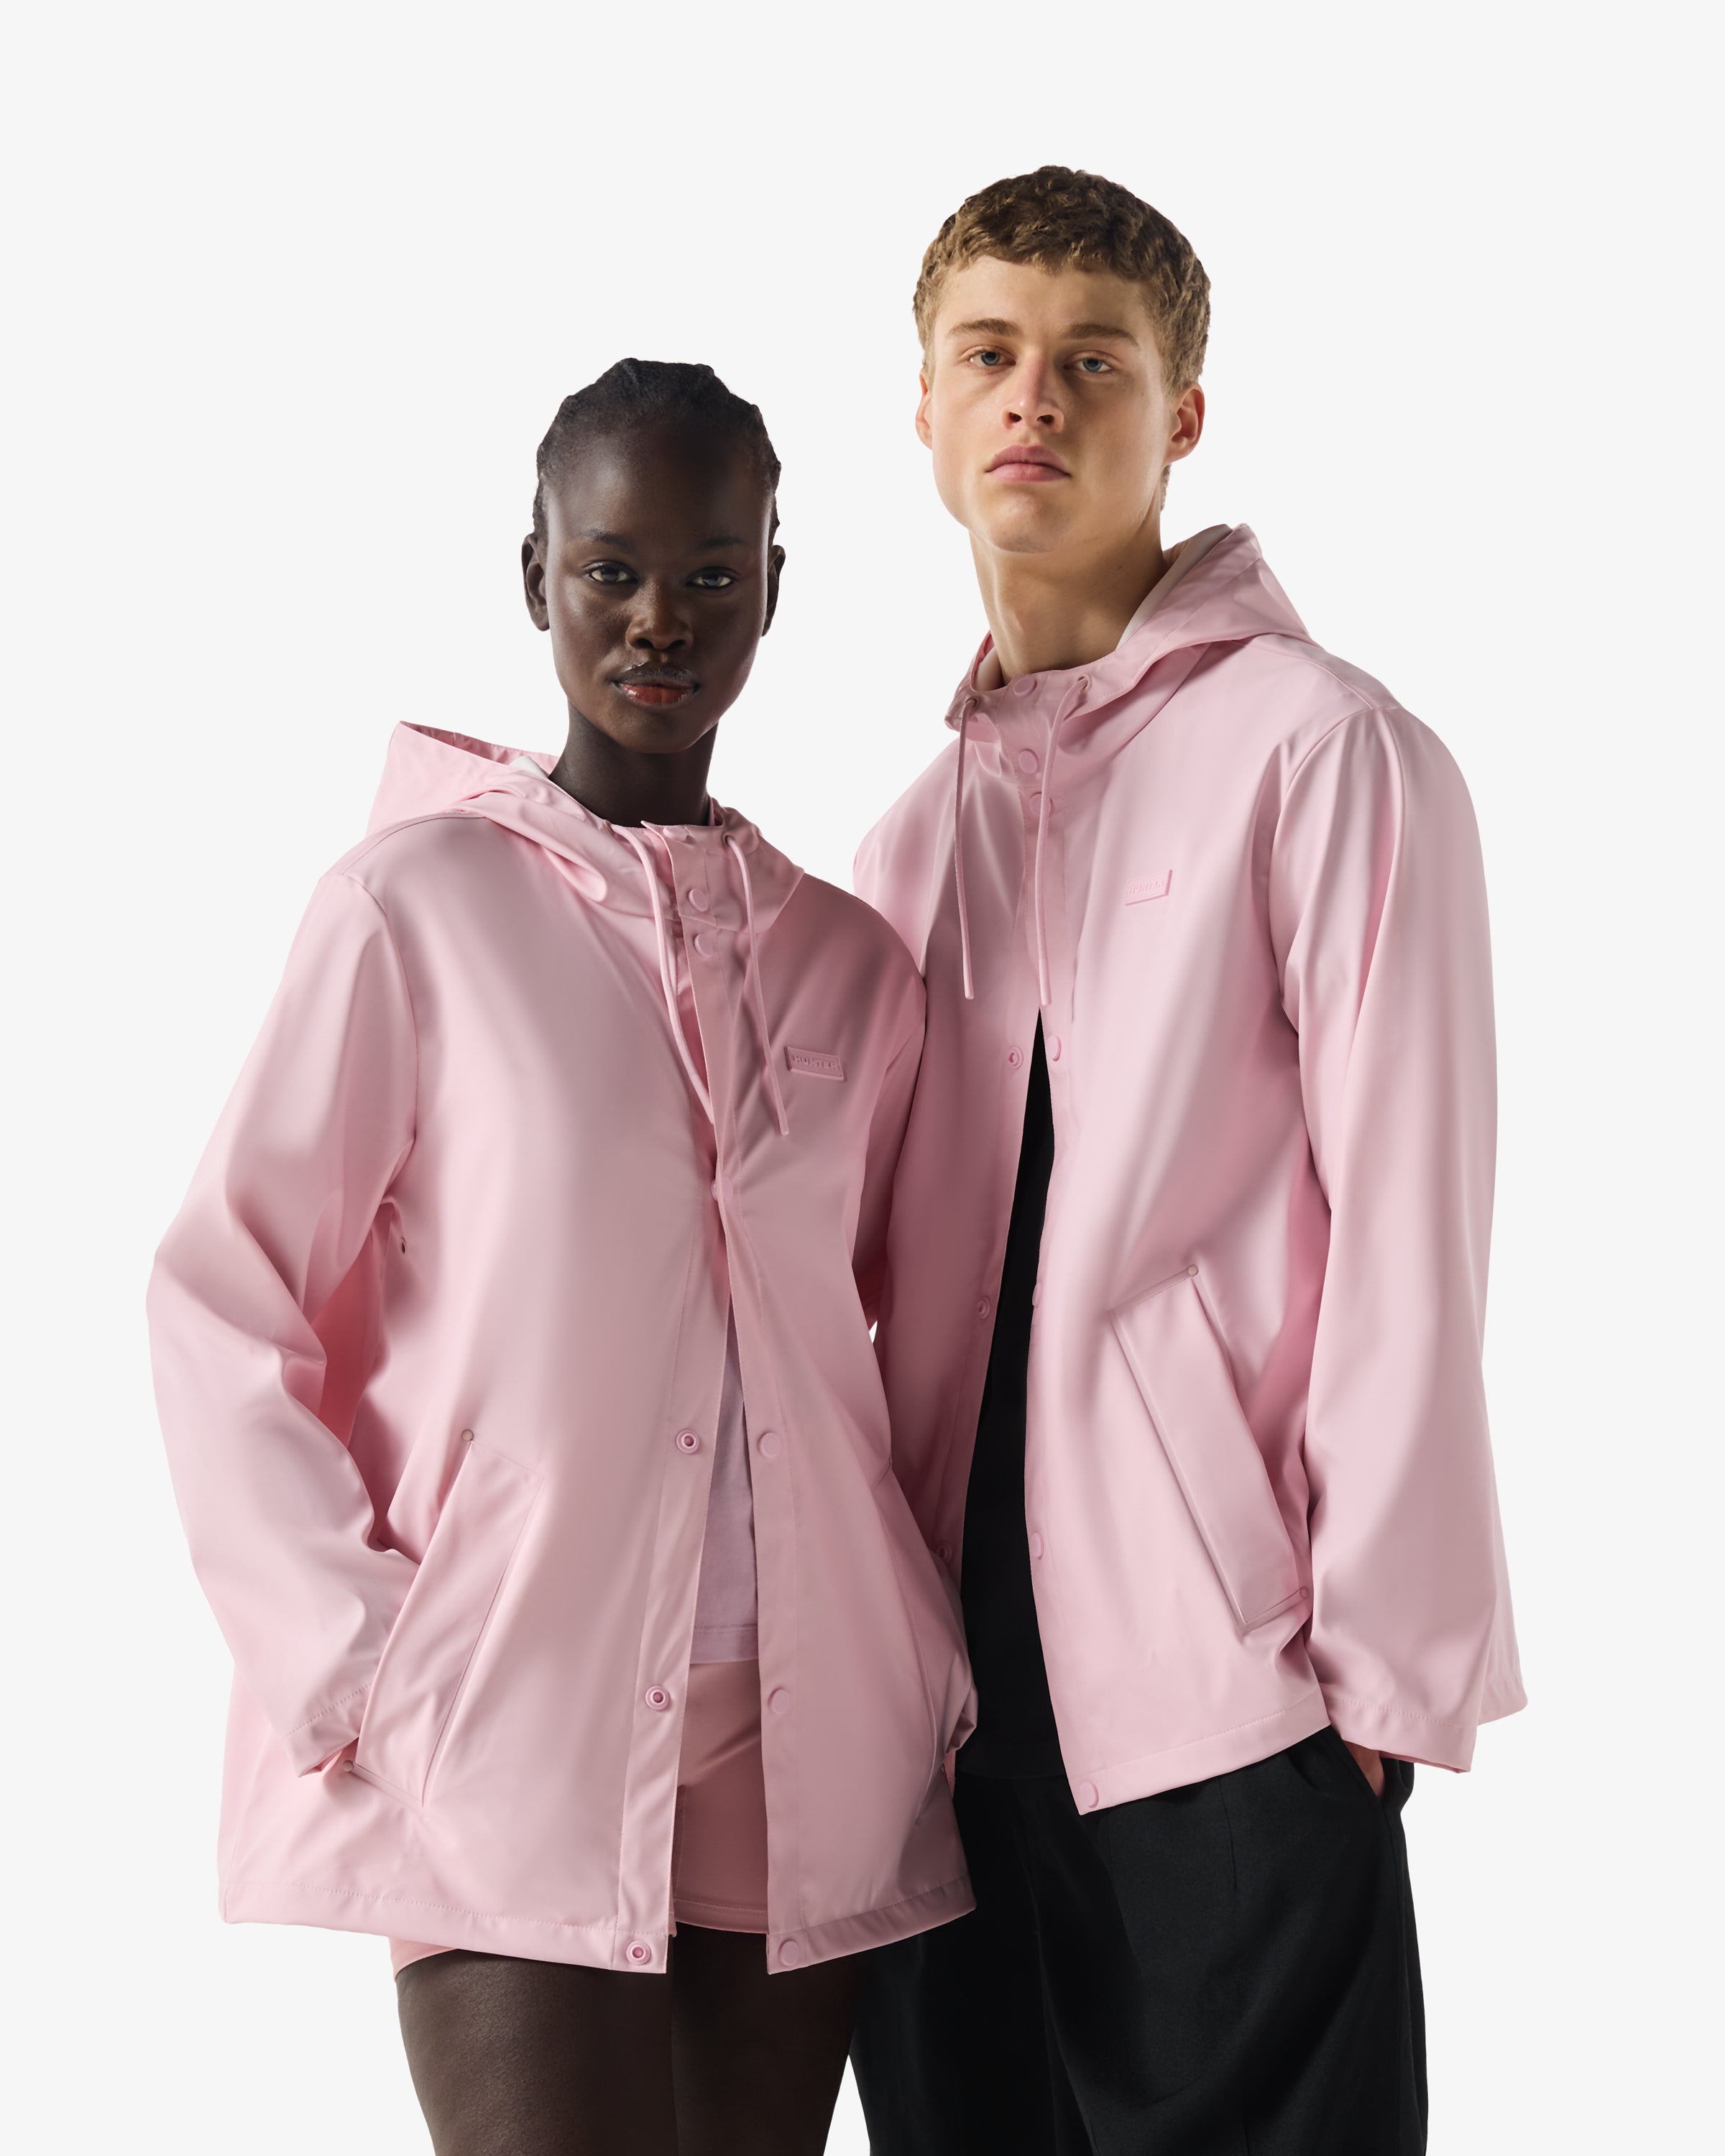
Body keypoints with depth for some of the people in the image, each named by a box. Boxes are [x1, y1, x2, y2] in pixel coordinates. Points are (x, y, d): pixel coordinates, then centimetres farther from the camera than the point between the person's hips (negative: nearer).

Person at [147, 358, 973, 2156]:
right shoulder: (423, 903, -2)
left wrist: (937, 1661, 8)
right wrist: (354, 1661, -11)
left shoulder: (849, 959, 11)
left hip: (806, 1762, 5)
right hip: (514, 1740, -4)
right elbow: (221, 1300, -2)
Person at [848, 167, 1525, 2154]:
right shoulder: (920, 830, 15)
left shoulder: (1325, 754, -4)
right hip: (949, 1674, 6)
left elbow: (1405, 1243, -8)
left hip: (1230, 1689, -6)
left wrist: (1385, 1666, -11)